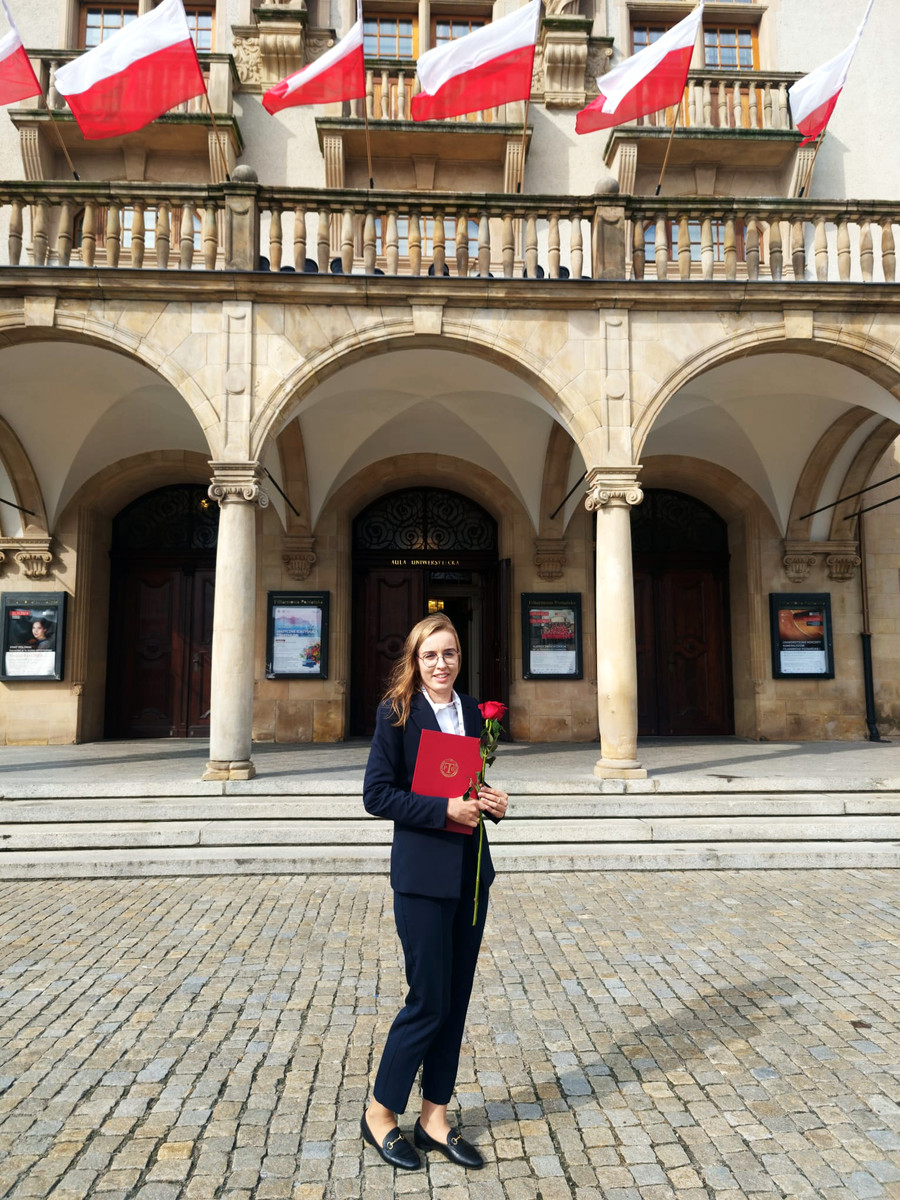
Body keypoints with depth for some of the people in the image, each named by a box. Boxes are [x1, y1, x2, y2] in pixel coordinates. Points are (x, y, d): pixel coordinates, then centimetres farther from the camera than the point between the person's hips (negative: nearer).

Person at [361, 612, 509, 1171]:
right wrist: (444, 809, -20)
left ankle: (436, 1118, 30)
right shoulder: (396, 713, -10)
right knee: (429, 1001, 2)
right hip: (422, 875, -6)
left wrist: (492, 801, -3)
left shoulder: (471, 711, 8)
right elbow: (377, 795, -14)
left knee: (456, 999, 13)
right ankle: (380, 1113, 25)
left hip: (471, 871, 6)